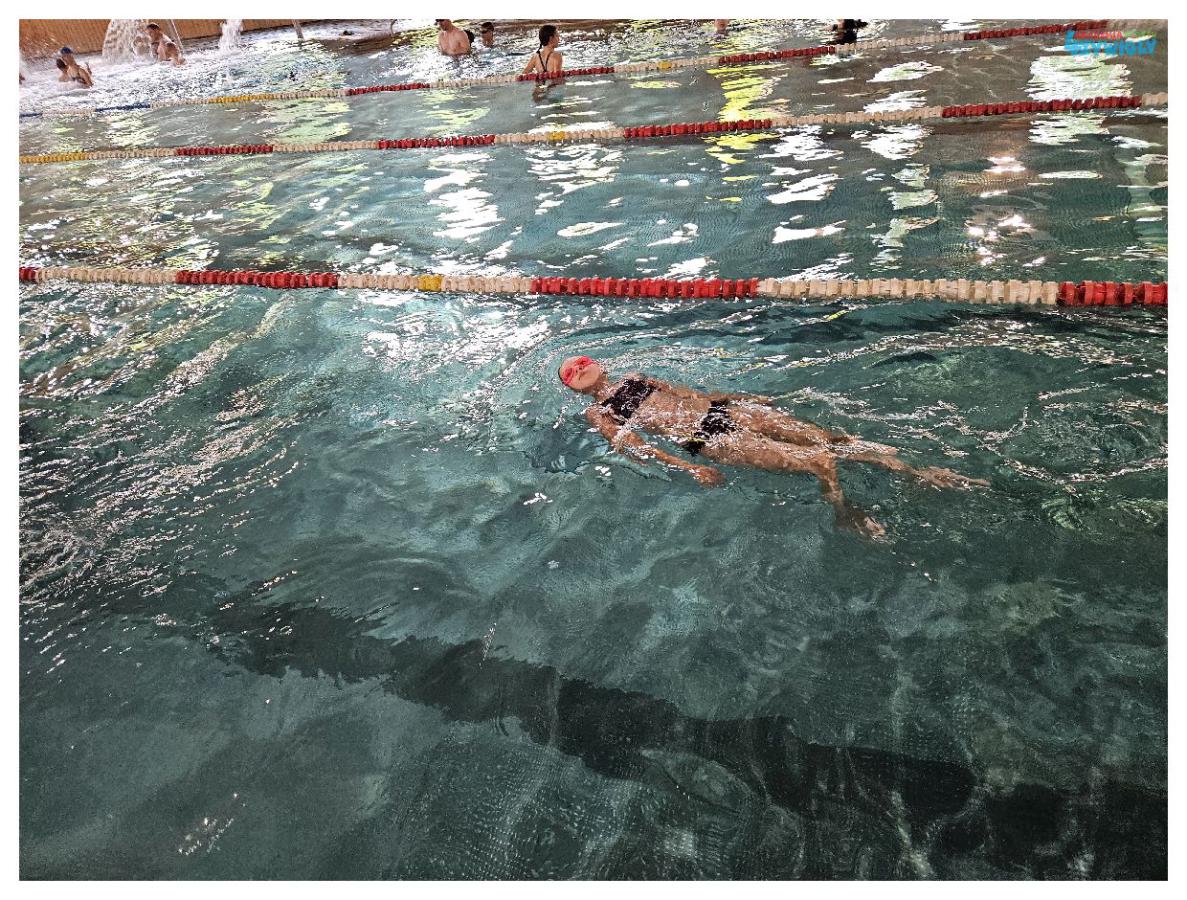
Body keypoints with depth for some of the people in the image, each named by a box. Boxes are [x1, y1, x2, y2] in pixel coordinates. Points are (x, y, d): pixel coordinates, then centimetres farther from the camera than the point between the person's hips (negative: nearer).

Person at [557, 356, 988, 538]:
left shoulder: (632, 377, 24)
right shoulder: (597, 413, 4)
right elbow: (632, 446, -9)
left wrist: (742, 395, 23)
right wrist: (689, 468, -21)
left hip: (721, 408, 7)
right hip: (705, 439, -7)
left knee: (832, 439, -5)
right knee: (820, 462, -20)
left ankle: (919, 473, 4)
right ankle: (846, 515, 5)